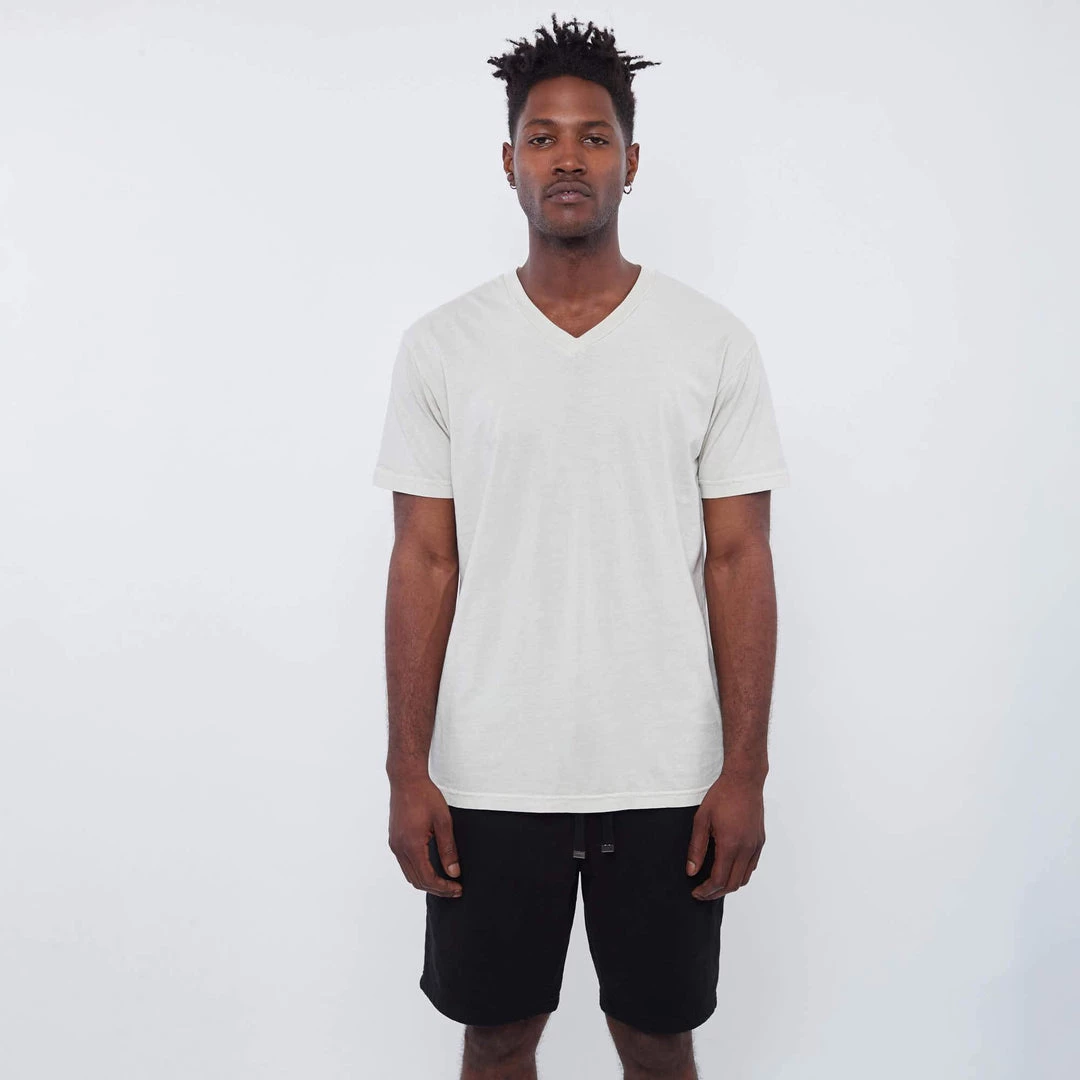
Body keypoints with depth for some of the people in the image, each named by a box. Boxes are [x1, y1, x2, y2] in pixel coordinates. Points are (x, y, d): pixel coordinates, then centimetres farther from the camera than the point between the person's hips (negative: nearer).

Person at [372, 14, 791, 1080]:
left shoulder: (714, 343, -1)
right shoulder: (441, 345, 0)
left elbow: (738, 563, -1)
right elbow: (424, 563, 0)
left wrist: (744, 770, -5)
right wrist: (408, 770, -3)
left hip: (665, 780, 0)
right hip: (490, 780, 1)